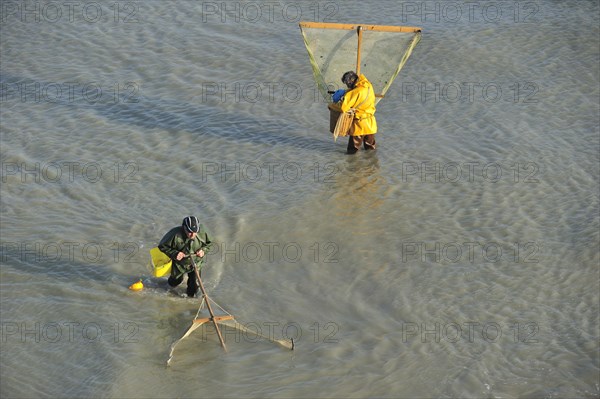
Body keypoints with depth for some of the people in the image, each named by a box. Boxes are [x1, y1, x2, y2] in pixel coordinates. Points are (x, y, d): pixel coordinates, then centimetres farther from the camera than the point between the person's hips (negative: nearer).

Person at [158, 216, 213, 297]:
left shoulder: (201, 233, -24)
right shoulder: (175, 234, -33)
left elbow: (209, 243, -1)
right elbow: (163, 246, -20)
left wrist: (203, 250, -21)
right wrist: (174, 254, -32)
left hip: (195, 263, 1)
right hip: (179, 263, -1)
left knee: (195, 285, 4)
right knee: (173, 283, 19)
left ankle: (190, 295, 38)